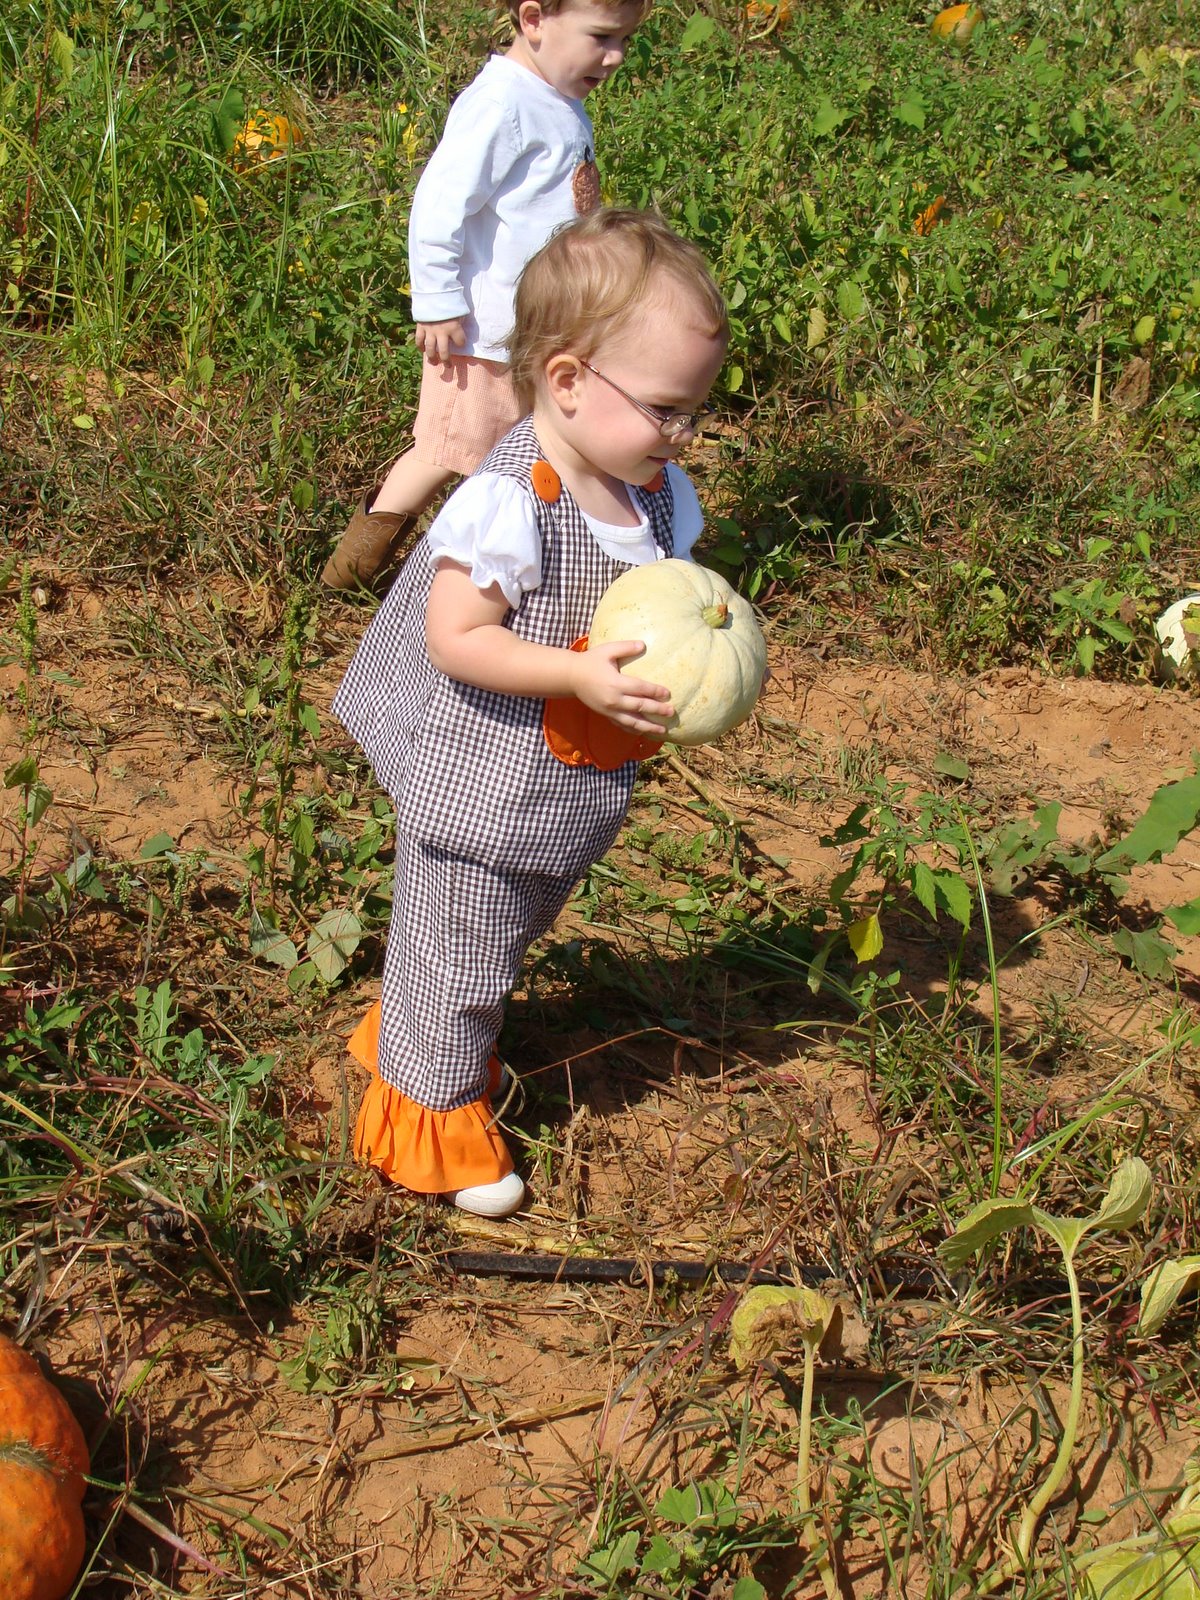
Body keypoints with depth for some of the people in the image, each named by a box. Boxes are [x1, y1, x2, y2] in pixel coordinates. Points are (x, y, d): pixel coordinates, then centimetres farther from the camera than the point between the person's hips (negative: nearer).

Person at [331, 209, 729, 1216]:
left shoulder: (661, 493, -2)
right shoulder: (507, 503, -28)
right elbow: (453, 640, -27)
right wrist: (580, 675, -34)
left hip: (577, 788, 8)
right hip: (485, 784, -8)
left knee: (516, 928, 26)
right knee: (459, 943, 9)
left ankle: (412, 1034, 51)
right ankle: (429, 1103, 32)